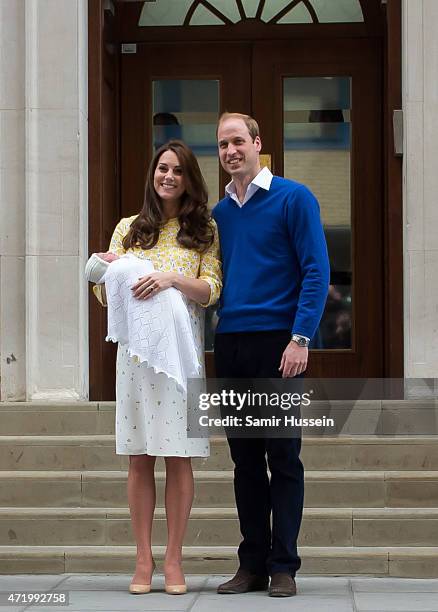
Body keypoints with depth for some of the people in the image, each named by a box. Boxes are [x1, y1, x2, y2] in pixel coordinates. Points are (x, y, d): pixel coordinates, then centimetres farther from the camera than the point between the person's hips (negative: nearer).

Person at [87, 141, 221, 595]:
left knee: (179, 457, -2)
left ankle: (173, 561, 4)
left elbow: (211, 291, 0)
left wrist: (172, 278, -17)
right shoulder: (128, 230, 15)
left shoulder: (204, 231, 10)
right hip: (135, 348, 2)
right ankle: (143, 560, 6)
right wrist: (107, 270, -8)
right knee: (139, 457, 0)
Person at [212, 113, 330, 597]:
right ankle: (252, 564, 14)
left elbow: (316, 271, -7)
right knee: (245, 458, 8)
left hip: (277, 343, -5)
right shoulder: (218, 213, 15)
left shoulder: (293, 198, -1)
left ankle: (283, 566, 4)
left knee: (282, 457, -2)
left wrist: (300, 339, -15)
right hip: (229, 344, 5)